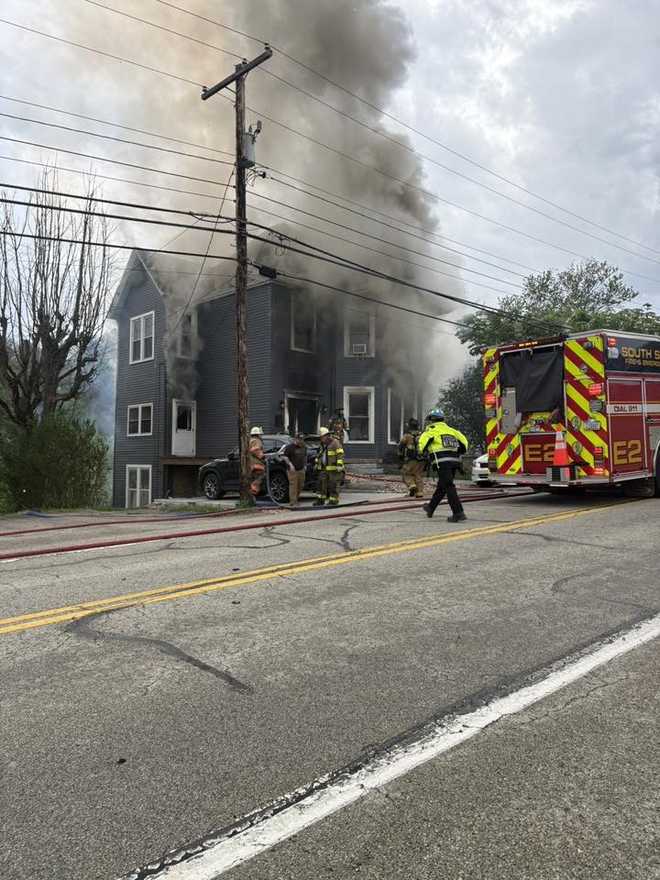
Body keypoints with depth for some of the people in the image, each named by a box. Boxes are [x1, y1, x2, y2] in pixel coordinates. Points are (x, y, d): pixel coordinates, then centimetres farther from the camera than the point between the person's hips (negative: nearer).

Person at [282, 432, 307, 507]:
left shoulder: (304, 447, 12)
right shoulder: (290, 447, -8)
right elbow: (285, 457, -7)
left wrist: (305, 465, 15)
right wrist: (290, 464, -16)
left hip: (301, 469, 7)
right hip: (293, 470, -6)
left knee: (301, 486, 11)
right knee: (293, 486, -7)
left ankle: (296, 498, 29)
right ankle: (293, 502, -2)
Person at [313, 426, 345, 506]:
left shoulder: (335, 443, -11)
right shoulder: (323, 444, 15)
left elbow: (340, 454, -16)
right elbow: (319, 455, 29)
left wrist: (339, 465, -24)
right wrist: (317, 463, 26)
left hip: (334, 469, -8)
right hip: (324, 469, 8)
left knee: (333, 485, -3)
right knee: (322, 484, 5)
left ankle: (333, 501, 3)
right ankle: (320, 500, 11)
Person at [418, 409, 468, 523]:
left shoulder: (432, 430, 3)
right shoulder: (450, 429, 21)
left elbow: (422, 443, -10)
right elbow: (464, 441, 17)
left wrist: (424, 452, 10)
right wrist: (458, 453, 27)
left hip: (443, 461, -7)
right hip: (455, 461, 7)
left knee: (448, 487, -8)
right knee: (441, 486, 18)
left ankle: (459, 513, -16)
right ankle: (430, 508, 34)